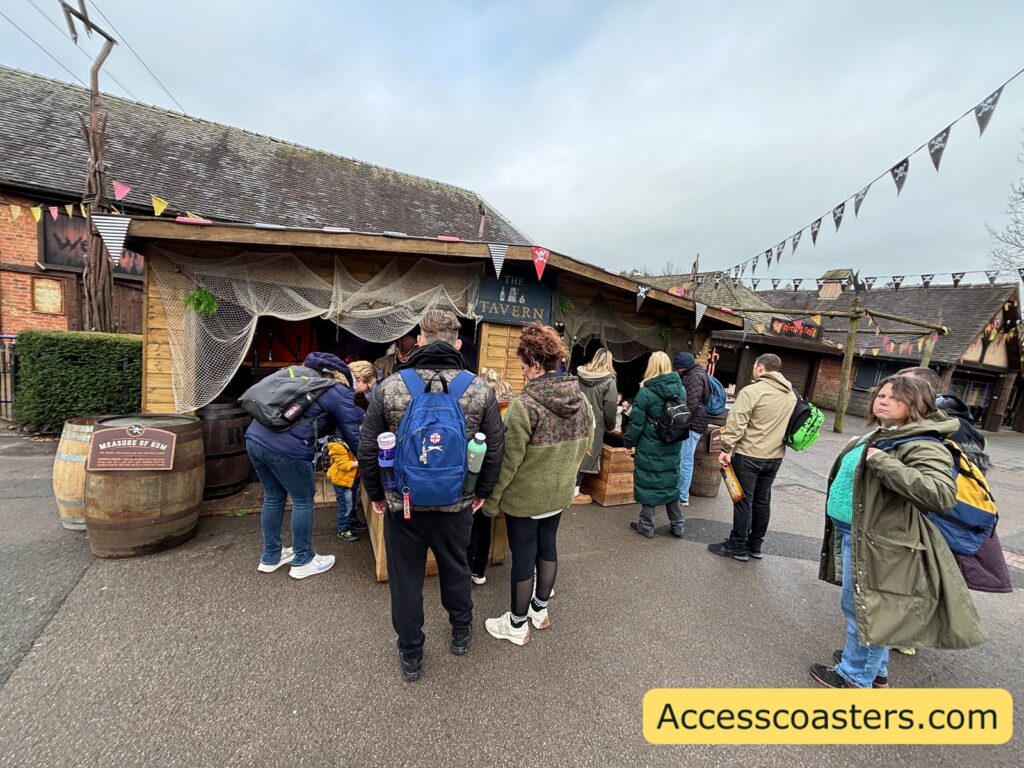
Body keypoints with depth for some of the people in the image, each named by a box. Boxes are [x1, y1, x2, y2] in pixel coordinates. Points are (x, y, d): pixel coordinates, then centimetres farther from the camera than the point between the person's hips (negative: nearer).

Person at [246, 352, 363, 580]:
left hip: (255, 437, 8)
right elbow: (353, 434, 1)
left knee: (273, 498, 23)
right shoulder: (339, 393, -2)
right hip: (285, 448, -8)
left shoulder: (310, 377, 22)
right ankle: (302, 561, 26)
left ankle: (270, 557, 39)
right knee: (303, 501, 11)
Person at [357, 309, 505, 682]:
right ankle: (461, 633, 47)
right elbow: (495, 450, -5)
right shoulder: (480, 390, -10)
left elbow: (367, 449, -5)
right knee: (456, 570, 24)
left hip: (402, 504, 0)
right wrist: (482, 492, 10)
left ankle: (410, 656, 37)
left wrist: (376, 494, 9)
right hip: (456, 505, 1)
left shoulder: (389, 387, -11)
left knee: (405, 580, 18)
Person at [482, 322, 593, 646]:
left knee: (523, 557, 10)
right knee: (547, 547, 23)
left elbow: (508, 460, -21)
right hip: (560, 493, 6)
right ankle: (540, 609, 43)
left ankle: (517, 625, 31)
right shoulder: (580, 399, -5)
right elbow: (585, 445, 6)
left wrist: (491, 498, -9)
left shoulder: (524, 405, -25)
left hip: (524, 497, -6)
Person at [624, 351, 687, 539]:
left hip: (649, 448, -5)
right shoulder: (681, 389, 0)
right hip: (672, 447, 5)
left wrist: (629, 443, -1)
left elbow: (636, 422, -13)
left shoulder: (646, 392, -16)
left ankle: (646, 527, 18)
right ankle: (677, 526, 28)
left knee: (648, 484, 7)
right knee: (671, 483, 17)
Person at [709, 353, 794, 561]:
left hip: (748, 455, -7)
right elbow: (786, 425, 17)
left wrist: (726, 449, -17)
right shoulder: (791, 395, 9)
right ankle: (755, 546, 26)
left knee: (743, 501, 1)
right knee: (762, 501, 15)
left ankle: (737, 547, 10)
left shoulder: (752, 391, -16)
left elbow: (736, 424, -21)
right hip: (775, 456, 7)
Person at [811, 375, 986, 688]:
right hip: (852, 533, 9)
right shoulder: (877, 436, 10)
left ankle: (854, 676, 23)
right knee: (859, 605, 22)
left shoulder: (922, 446, -19)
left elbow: (943, 494, -34)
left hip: (875, 542, -9)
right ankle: (875, 670, 40)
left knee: (864, 608, 5)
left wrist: (883, 463, -33)